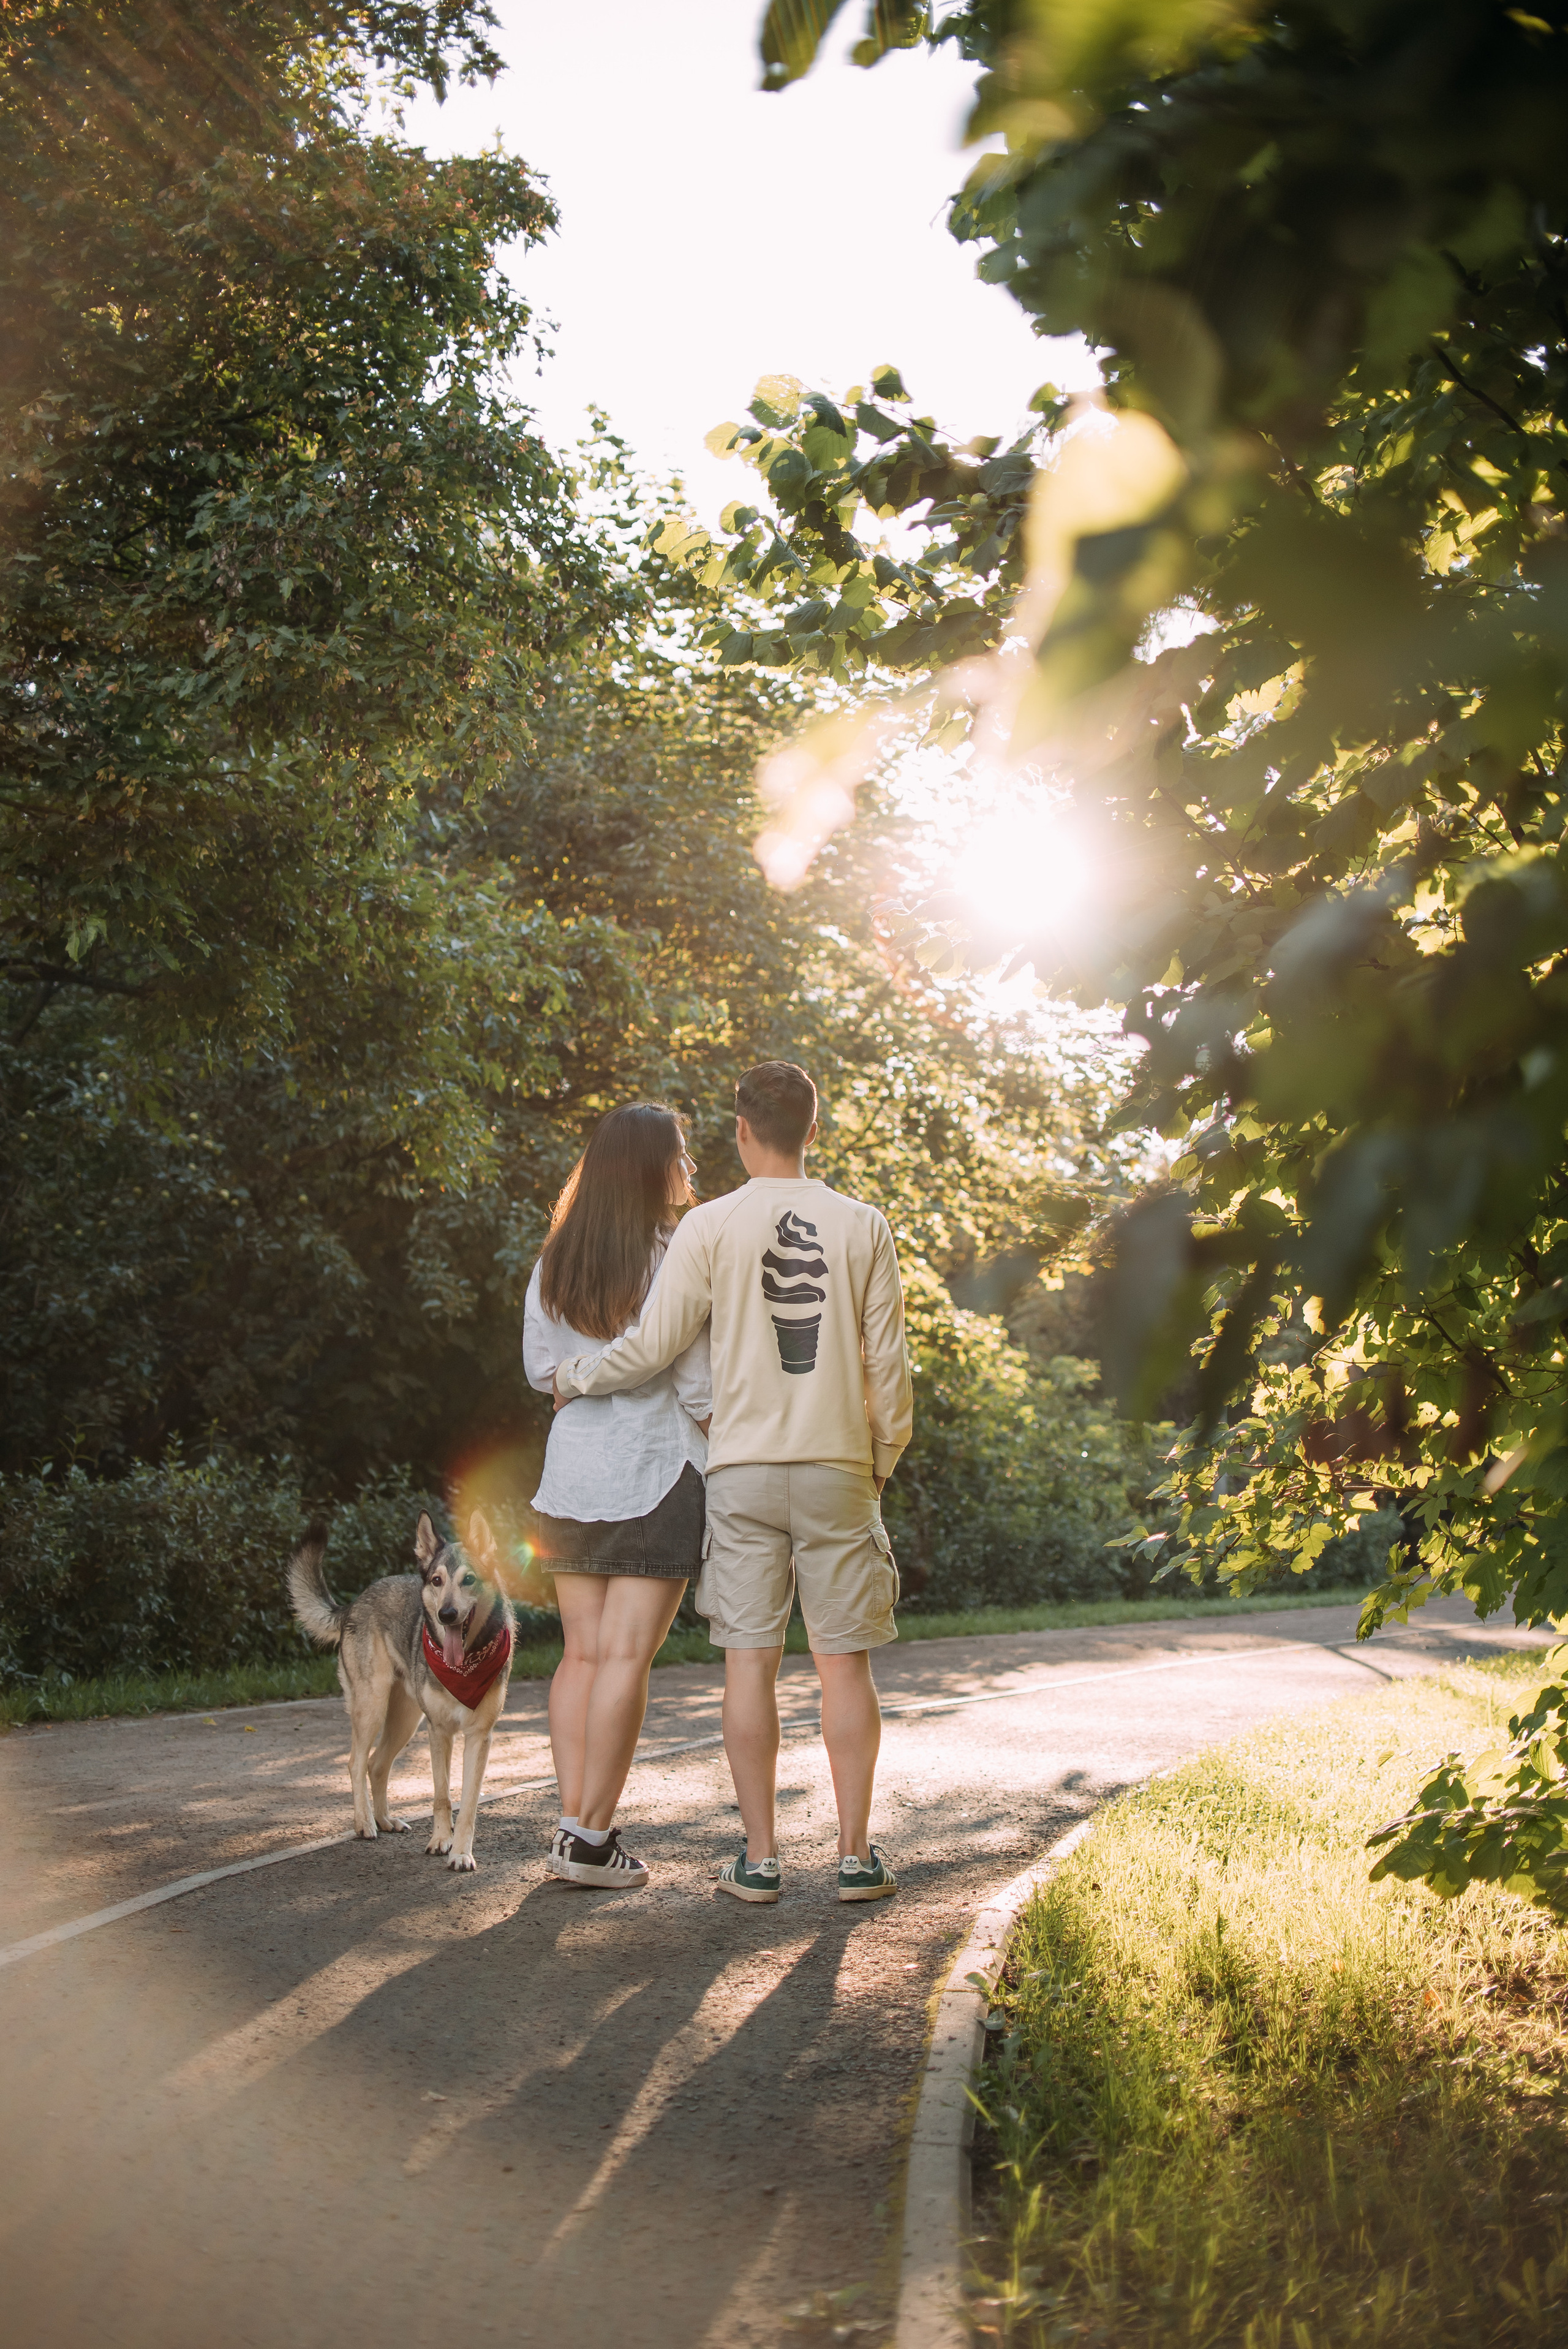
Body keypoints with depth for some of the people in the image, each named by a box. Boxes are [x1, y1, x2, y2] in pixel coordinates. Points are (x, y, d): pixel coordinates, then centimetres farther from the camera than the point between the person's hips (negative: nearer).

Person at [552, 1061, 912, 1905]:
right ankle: (856, 1856, 6)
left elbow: (653, 1344, -2)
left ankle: (760, 1858, 6)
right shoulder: (862, 1227, 2)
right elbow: (887, 1364, 2)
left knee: (750, 1660, 3)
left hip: (743, 1468, -1)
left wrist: (576, 1376, 16)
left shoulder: (711, 1226, -3)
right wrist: (883, 1458, 15)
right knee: (844, 1662, 5)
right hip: (837, 1469, 1)